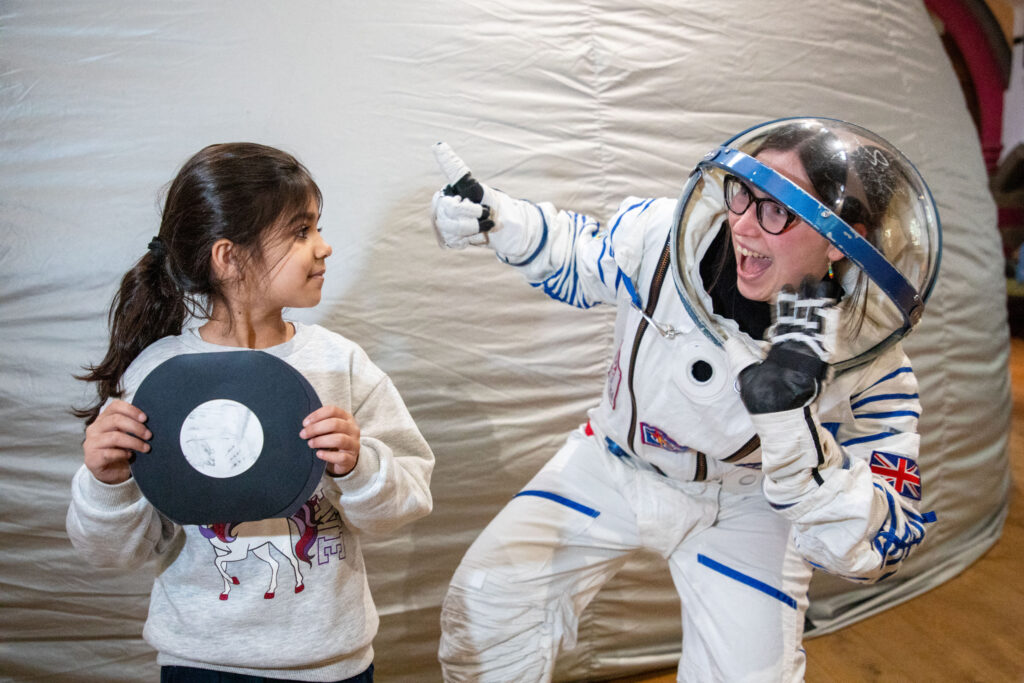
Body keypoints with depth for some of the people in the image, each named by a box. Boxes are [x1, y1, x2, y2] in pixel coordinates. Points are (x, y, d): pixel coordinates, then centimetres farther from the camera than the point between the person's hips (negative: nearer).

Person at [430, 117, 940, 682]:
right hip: (617, 459, 2)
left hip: (744, 505, -2)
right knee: (484, 604, 0)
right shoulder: (668, 234, -24)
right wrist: (493, 220, -19)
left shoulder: (870, 368, -28)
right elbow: (578, 259, -1)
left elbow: (870, 549, -27)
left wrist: (790, 422, -43)